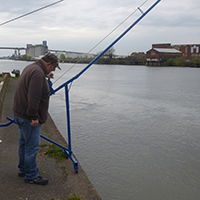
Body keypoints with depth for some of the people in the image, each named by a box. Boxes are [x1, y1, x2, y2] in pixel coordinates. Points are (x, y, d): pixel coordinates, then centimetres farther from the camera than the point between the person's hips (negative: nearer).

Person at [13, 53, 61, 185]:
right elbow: (33, 98, -28)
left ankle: (23, 169, 35)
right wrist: (34, 117, -24)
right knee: (32, 146, -2)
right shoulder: (38, 73, -22)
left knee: (24, 143, 21)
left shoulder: (31, 68, 12)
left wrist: (45, 76, 41)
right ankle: (31, 176, 9)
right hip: (28, 118, -11)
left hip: (20, 114, 11)